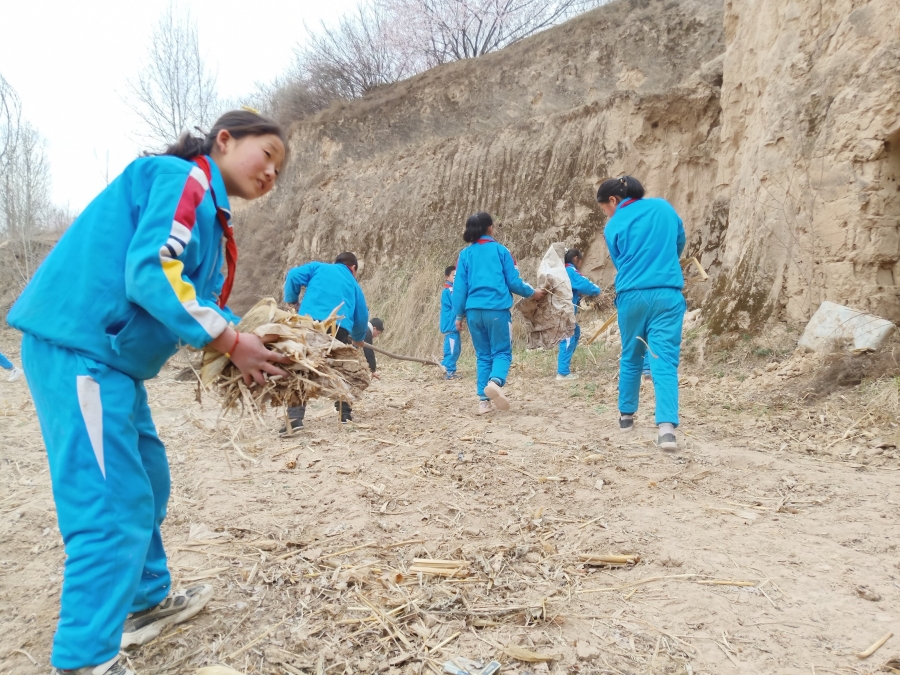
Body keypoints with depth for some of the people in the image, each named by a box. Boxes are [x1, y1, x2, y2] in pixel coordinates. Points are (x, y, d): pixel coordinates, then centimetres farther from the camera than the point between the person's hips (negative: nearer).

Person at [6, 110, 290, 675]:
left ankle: (146, 603, 35)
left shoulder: (207, 214, 20)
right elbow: (150, 274, -23)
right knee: (114, 504, -10)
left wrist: (247, 345, 2)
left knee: (146, 480, 19)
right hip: (78, 348, -11)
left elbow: (197, 302, 17)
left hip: (113, 358, 11)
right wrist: (230, 341, -19)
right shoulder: (181, 178, -10)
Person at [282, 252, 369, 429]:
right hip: (340, 328, 2)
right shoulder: (353, 285, 27)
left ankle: (295, 418, -11)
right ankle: (345, 413, 28)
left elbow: (293, 276, 6)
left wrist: (292, 301, 21)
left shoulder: (318, 267, 22)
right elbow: (361, 317, 29)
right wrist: (358, 338, 48)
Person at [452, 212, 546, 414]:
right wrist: (532, 293, 19)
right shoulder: (500, 250, 4)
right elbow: (513, 282, 3)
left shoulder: (465, 254, 10)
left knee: (483, 355, 12)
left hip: (474, 311, 3)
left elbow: (460, 287, 7)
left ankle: (484, 400, 6)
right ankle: (495, 382, -26)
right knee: (501, 352, 4)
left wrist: (459, 315, 13)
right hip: (497, 310, -3)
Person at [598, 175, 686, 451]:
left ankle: (626, 414, 31)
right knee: (665, 361, -4)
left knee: (630, 358, 18)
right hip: (668, 294, 1)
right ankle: (666, 426, -18)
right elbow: (680, 242, 20)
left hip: (632, 296, 0)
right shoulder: (664, 207, 9)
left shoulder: (614, 227, 3)